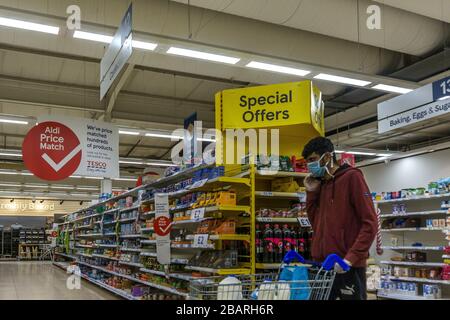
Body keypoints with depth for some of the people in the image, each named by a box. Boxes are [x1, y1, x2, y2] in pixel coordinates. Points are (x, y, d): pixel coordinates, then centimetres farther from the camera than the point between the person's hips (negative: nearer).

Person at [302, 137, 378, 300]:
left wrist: (351, 257, -20)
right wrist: (311, 192, 9)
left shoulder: (352, 177, -4)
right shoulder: (321, 184, 16)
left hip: (348, 267, -6)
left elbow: (370, 223, -11)